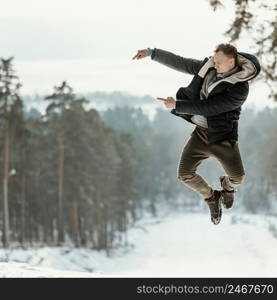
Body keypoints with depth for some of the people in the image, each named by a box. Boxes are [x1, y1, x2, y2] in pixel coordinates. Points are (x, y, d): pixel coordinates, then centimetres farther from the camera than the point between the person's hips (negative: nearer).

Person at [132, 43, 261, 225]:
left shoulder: (240, 89, -21)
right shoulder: (209, 67, -2)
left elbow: (208, 108, -24)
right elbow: (180, 63, 4)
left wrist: (176, 105, -23)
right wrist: (151, 53, -3)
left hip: (221, 134, -5)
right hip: (201, 131, 5)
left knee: (237, 176, -17)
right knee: (185, 174, -5)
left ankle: (228, 186, 23)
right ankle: (212, 198, 24)